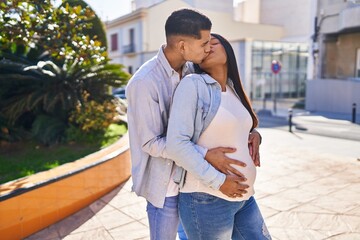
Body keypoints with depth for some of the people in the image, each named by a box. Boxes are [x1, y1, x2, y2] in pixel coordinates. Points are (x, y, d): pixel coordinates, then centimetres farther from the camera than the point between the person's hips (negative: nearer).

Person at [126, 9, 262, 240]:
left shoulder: (191, 71, -3)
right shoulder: (144, 83, -24)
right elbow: (151, 143, -22)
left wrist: (252, 131, -12)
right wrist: (206, 154, -27)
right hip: (166, 184, -6)